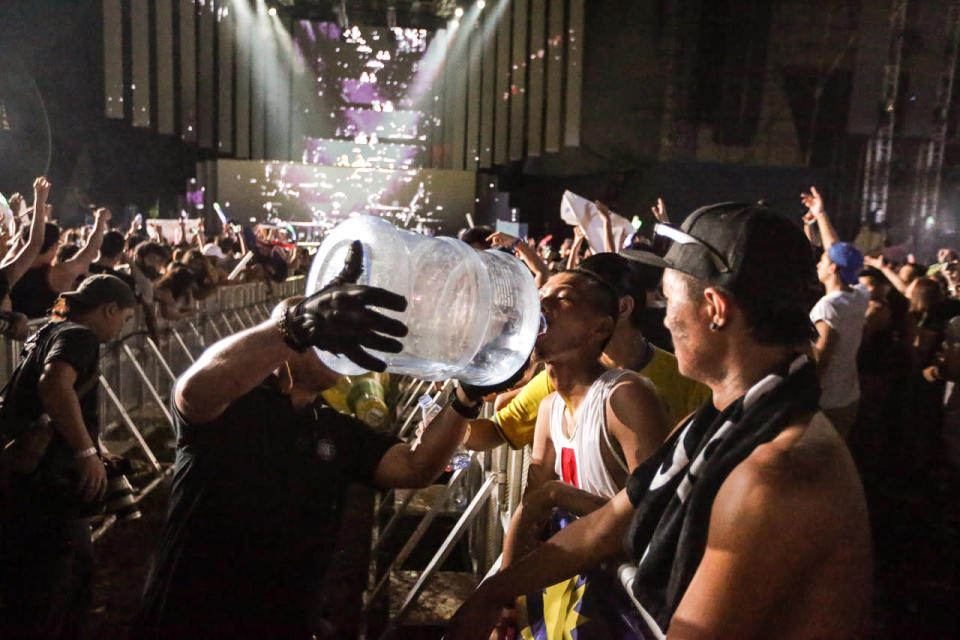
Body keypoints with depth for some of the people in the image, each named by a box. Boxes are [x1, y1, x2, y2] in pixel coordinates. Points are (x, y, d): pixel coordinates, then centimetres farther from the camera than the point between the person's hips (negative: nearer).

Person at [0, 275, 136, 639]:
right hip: (45, 487, -10)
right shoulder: (79, 335, -12)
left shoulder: (53, 331, 20)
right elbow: (53, 384, -33)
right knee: (40, 601, -4)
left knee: (76, 572, 20)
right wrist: (88, 451, -32)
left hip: (44, 485, 10)